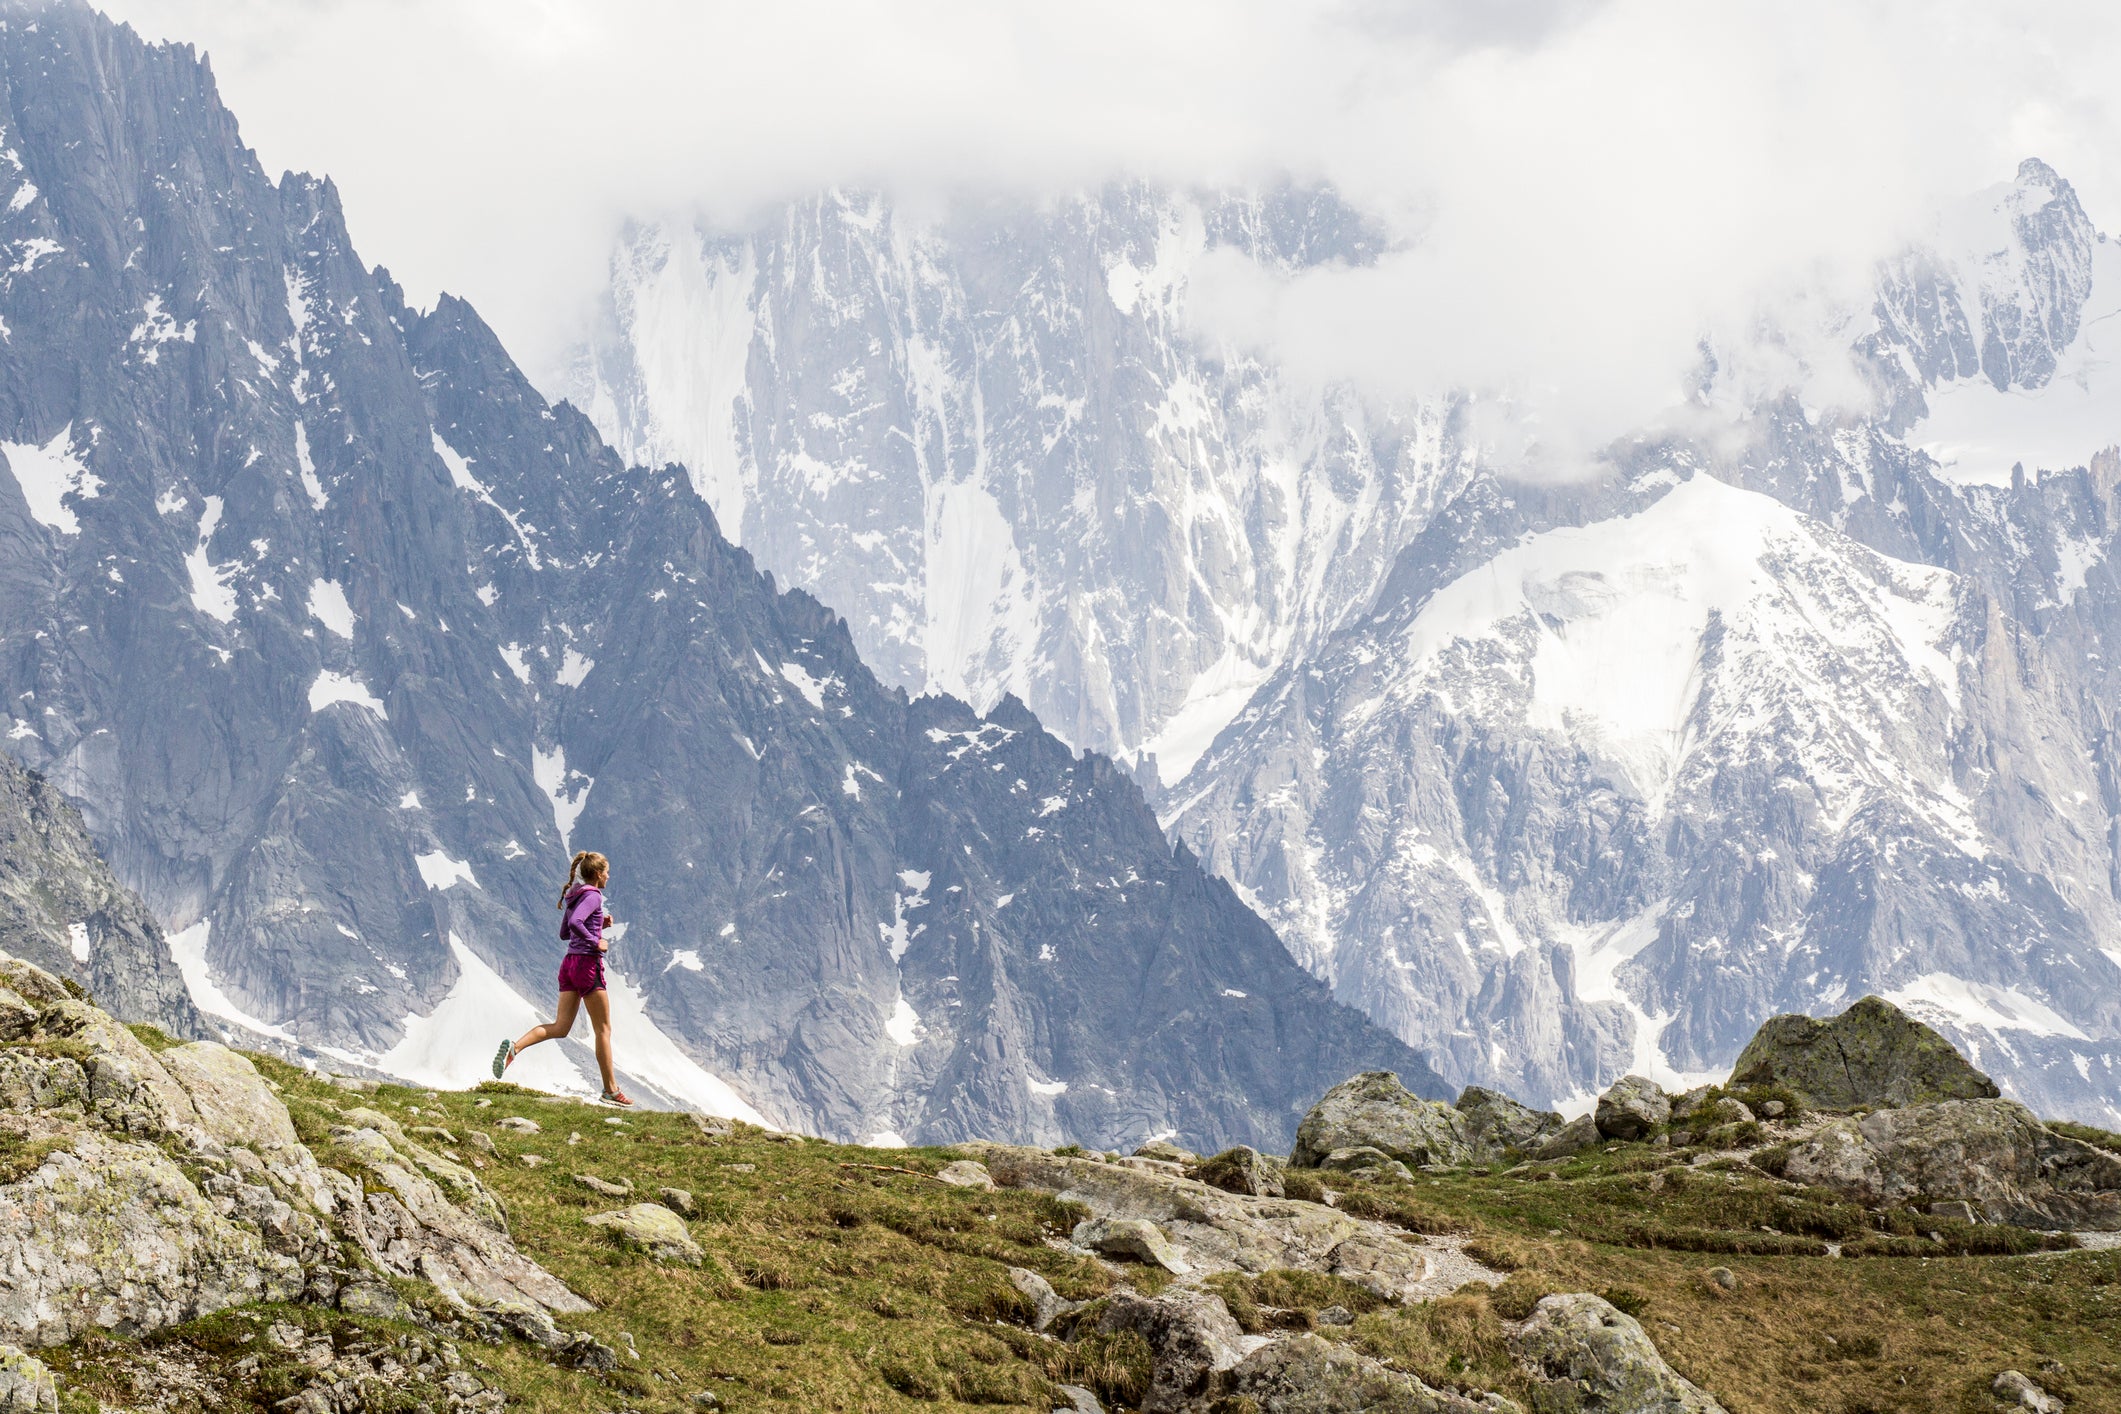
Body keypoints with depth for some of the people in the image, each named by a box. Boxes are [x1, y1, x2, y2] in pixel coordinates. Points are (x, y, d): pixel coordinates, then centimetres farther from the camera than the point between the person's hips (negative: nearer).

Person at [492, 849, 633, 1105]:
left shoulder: (573, 896, 16)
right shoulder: (593, 896, -11)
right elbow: (575, 923, -28)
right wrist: (595, 942, -16)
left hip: (569, 963, 8)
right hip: (588, 962, -8)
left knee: (560, 1027, 2)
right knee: (603, 1029, 2)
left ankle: (515, 1046, -21)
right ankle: (611, 1089, 7)